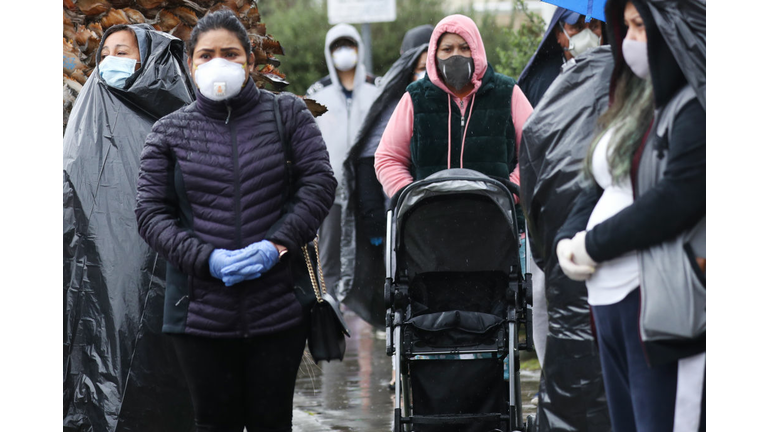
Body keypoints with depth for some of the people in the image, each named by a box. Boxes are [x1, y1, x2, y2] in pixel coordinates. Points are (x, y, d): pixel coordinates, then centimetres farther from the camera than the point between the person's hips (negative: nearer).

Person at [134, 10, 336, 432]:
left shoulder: (288, 114, 7)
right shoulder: (169, 132, 7)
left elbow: (319, 183, -1)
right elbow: (151, 212, 2)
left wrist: (276, 245, -15)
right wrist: (208, 260, -13)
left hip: (278, 306, 0)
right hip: (201, 311, 0)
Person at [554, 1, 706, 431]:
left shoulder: (693, 107, -12)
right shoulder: (636, 101, 16)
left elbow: (676, 200, -21)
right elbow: (599, 187, 19)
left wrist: (594, 244, -11)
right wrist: (568, 238, 0)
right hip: (609, 300, 9)